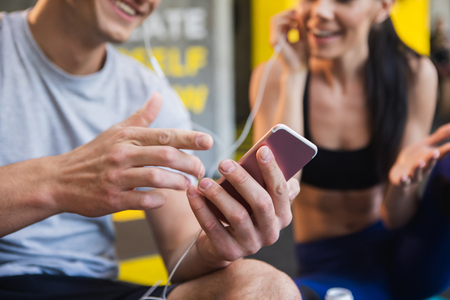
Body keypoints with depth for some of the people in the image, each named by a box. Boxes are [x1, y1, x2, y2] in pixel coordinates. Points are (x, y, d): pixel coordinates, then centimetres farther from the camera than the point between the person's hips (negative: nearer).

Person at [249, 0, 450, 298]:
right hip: (329, 266, 0)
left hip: (402, 253, 1)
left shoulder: (414, 75, -10)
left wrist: (403, 183, -33)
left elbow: (397, 219, -8)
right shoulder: (273, 77, -9)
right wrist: (294, 77, -21)